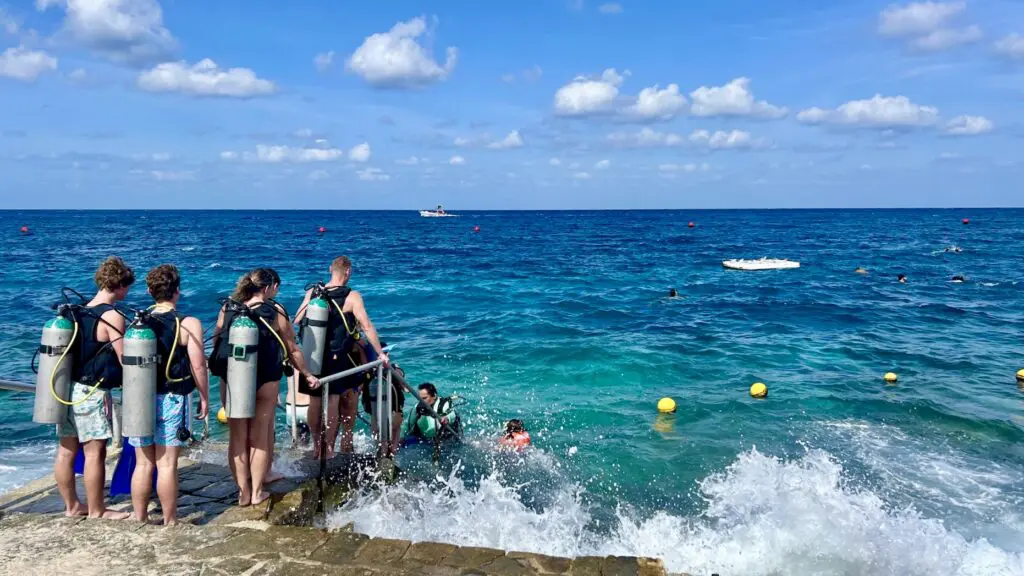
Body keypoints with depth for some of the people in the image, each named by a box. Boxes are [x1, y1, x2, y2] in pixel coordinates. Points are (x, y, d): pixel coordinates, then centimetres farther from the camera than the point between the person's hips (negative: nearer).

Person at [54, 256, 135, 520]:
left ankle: (72, 506, 26)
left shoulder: (78, 311, 9)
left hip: (67, 389, 8)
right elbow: (125, 359, -13)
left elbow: (84, 350, 16)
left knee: (66, 450, 13)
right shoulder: (112, 316, -14)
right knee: (94, 453, 1)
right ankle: (96, 511, 10)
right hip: (92, 393, -8)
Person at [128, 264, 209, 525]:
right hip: (172, 399, -4)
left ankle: (140, 520, 19)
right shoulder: (188, 324, -8)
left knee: (143, 464, 11)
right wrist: (204, 397, 1)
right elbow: (198, 366, -11)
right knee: (167, 464, 1)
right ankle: (170, 522, 9)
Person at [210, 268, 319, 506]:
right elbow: (292, 350, 0)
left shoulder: (227, 308, 1)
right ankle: (257, 491, 16)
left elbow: (216, 342, 8)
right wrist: (308, 375, 13)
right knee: (260, 437, 10)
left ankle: (243, 492, 17)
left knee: (237, 437, 11)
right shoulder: (275, 312, -6)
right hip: (265, 381, -2)